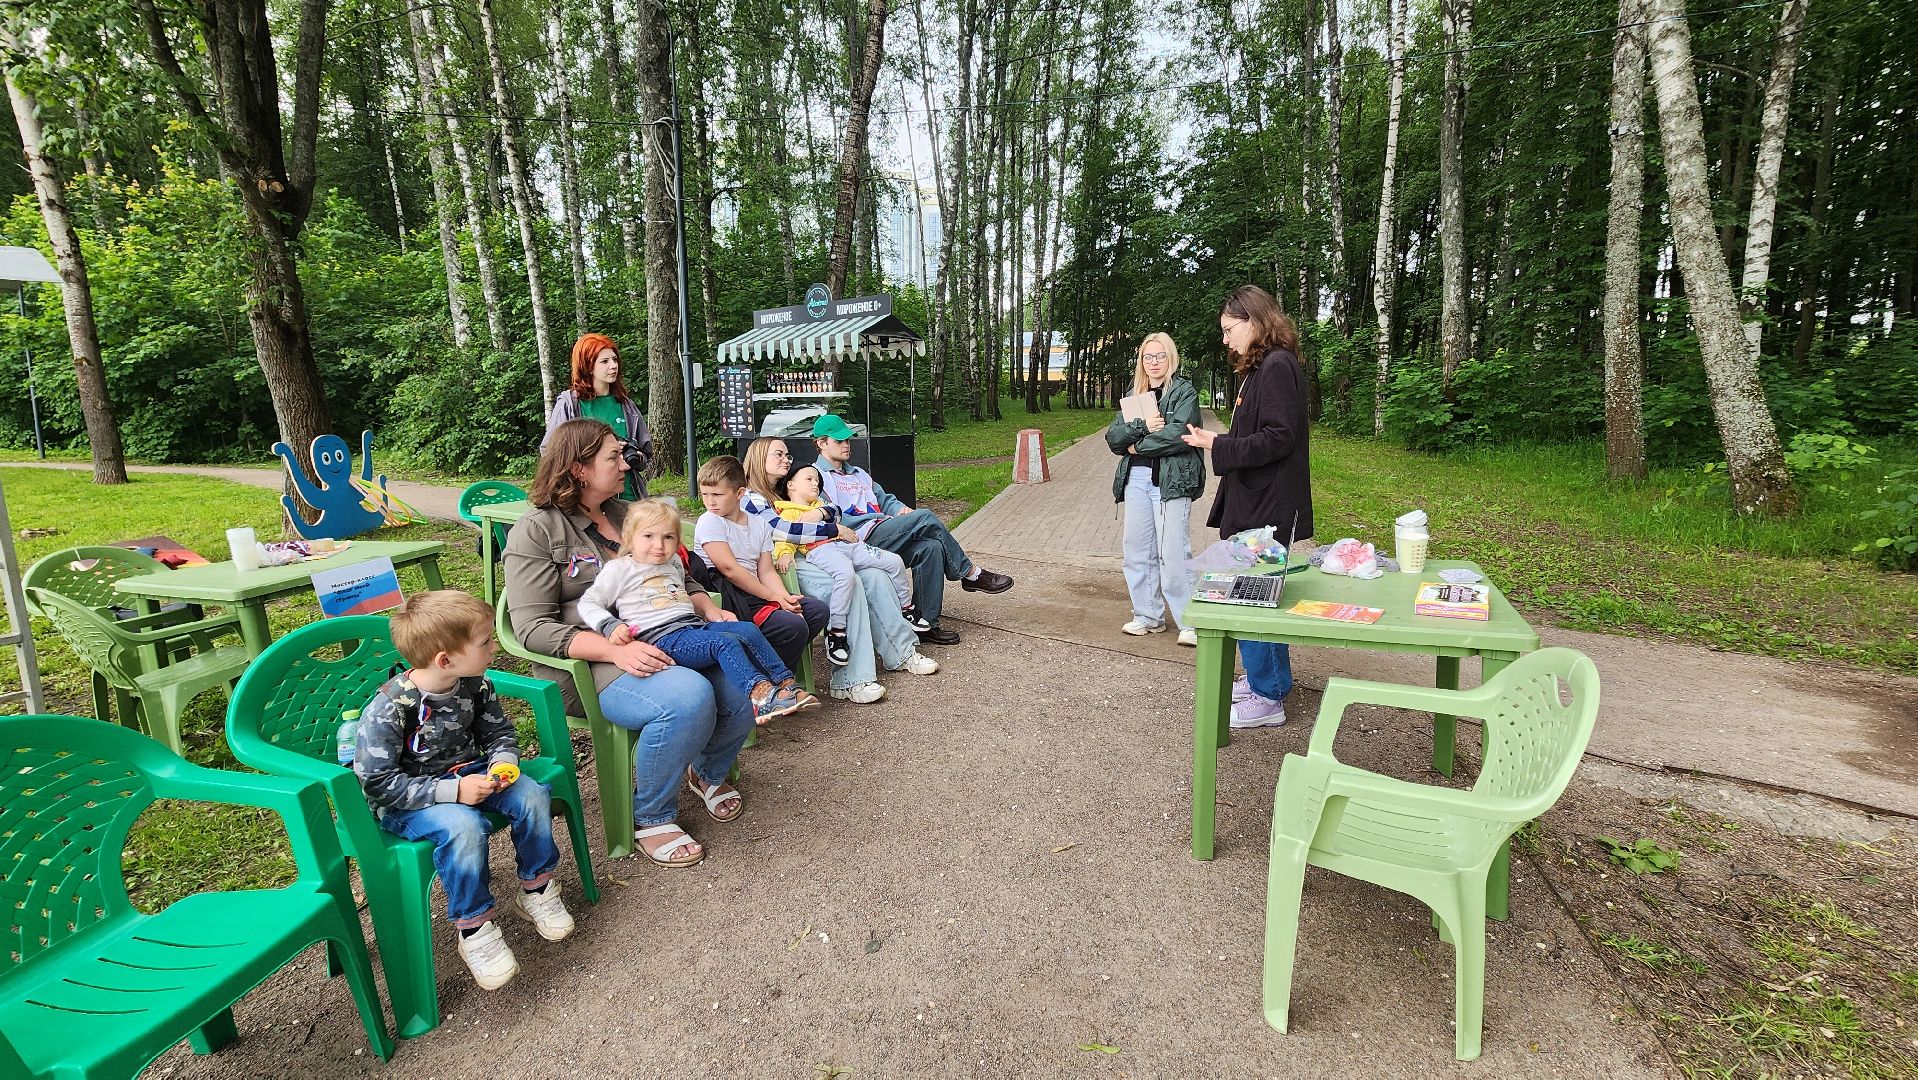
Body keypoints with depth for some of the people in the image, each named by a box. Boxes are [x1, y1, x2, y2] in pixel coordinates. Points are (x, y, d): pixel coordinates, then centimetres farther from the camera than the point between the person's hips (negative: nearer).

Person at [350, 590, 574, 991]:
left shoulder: (475, 685, -7)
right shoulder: (387, 709, -24)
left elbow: (499, 731, 8)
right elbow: (376, 782, -22)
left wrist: (502, 762, -14)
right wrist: (451, 791, -28)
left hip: (469, 775, 6)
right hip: (405, 802, -6)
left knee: (532, 794, -17)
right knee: (463, 826, -34)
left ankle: (536, 889, 5)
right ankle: (474, 929, -14)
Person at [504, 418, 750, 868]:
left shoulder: (628, 514, 17)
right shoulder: (536, 533, -2)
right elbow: (533, 627, -12)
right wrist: (616, 650, -26)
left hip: (660, 647, 6)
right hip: (590, 666, -6)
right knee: (688, 696, -34)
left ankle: (708, 770, 14)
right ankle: (650, 818, -8)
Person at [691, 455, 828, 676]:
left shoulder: (759, 525, 15)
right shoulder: (709, 522, -4)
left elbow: (766, 571, 10)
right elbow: (730, 569, -12)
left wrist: (786, 599, -10)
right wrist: (774, 597, -14)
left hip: (757, 594, 7)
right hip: (731, 598, -7)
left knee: (817, 609, -5)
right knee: (794, 625, -23)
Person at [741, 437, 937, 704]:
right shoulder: (750, 499, -2)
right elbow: (784, 531, -17)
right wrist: (835, 529, -12)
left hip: (810, 559, 9)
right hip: (787, 567, -8)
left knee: (875, 578, -12)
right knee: (849, 582, -31)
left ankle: (900, 653, -4)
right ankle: (850, 680, -32)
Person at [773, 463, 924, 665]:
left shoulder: (820, 505, 39)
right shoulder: (789, 513, 13)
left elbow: (834, 509, 23)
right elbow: (784, 539, -2)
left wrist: (821, 512, 5)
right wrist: (785, 554, -20)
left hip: (848, 544, 7)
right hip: (820, 549, -7)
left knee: (894, 561, -1)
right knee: (845, 573, -40)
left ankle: (906, 609, 15)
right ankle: (835, 632, -32)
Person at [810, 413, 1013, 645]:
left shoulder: (858, 473, 31)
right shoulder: (817, 476, 3)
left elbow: (884, 499, 28)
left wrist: (900, 509, 2)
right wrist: (886, 518, -13)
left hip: (882, 537, 8)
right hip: (860, 539, -8)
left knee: (931, 547, -21)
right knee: (925, 518, -21)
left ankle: (926, 624, -16)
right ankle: (971, 574, -7)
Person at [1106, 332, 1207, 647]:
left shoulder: (1184, 391, 1)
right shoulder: (1134, 396, 18)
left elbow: (1179, 434, -15)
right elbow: (1113, 437, 6)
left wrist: (1137, 445, -5)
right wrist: (1142, 426, -12)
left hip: (1172, 479, -6)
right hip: (1136, 478, 6)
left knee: (1173, 553, -9)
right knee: (1137, 550, 7)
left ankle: (1190, 621, 0)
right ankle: (1148, 615, 19)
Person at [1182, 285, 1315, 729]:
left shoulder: (1277, 366, -14)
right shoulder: (1261, 367, 15)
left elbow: (1278, 439, -21)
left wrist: (1218, 446, -18)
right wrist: (1216, 440, 7)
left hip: (1267, 508, -10)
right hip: (1255, 504, 10)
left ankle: (1267, 698, 8)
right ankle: (1267, 678, 30)